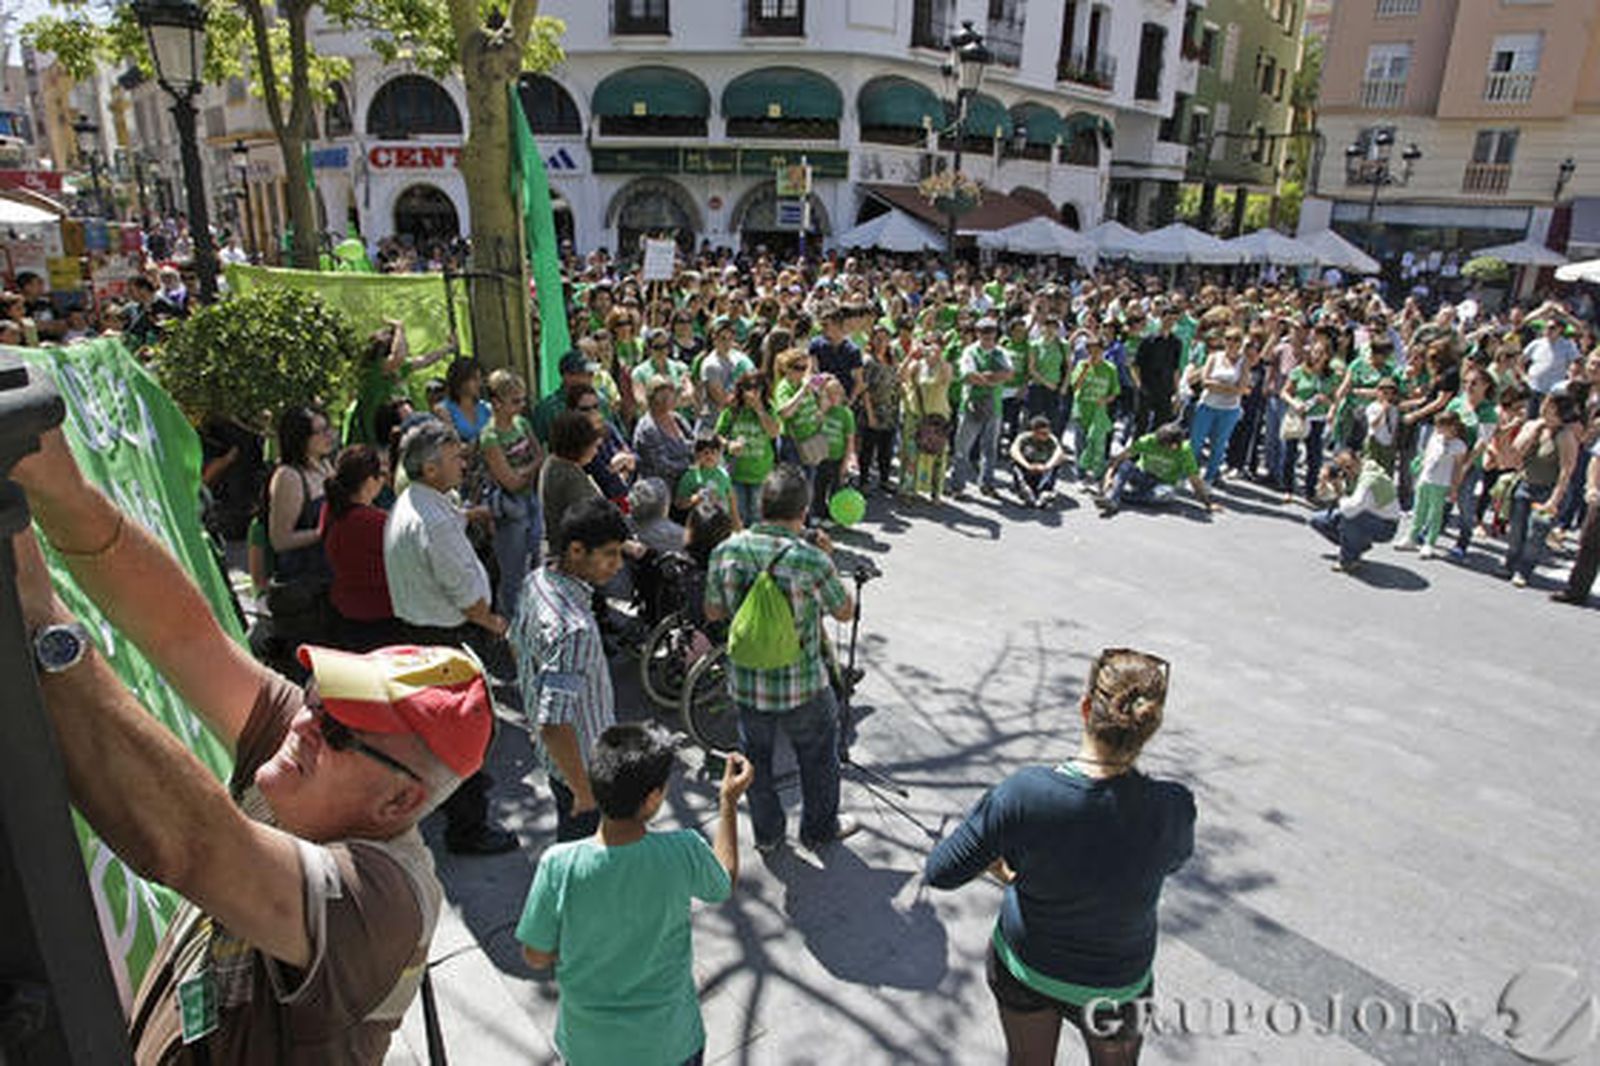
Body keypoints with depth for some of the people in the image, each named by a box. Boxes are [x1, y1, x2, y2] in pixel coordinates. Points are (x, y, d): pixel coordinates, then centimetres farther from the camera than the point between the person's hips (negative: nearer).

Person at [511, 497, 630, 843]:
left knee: (570, 834, 30)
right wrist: (585, 792, -25)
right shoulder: (574, 629, -38)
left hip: (552, 753, 8)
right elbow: (554, 726, -38)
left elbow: (517, 643, 10)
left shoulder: (537, 580, -8)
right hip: (582, 763, -8)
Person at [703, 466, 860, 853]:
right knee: (818, 757, 23)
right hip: (802, 687, -3)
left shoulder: (725, 551, -13)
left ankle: (766, 832, 43)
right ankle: (820, 827, 43)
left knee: (756, 757, 26)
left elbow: (713, 612, 2)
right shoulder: (811, 560, -24)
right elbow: (845, 612, -8)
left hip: (744, 683, 4)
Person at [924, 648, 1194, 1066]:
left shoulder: (1023, 793, -32)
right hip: (1115, 983, 0)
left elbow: (939, 873, -20)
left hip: (1022, 964, 0)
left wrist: (997, 861, -1)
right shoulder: (1172, 808, -30)